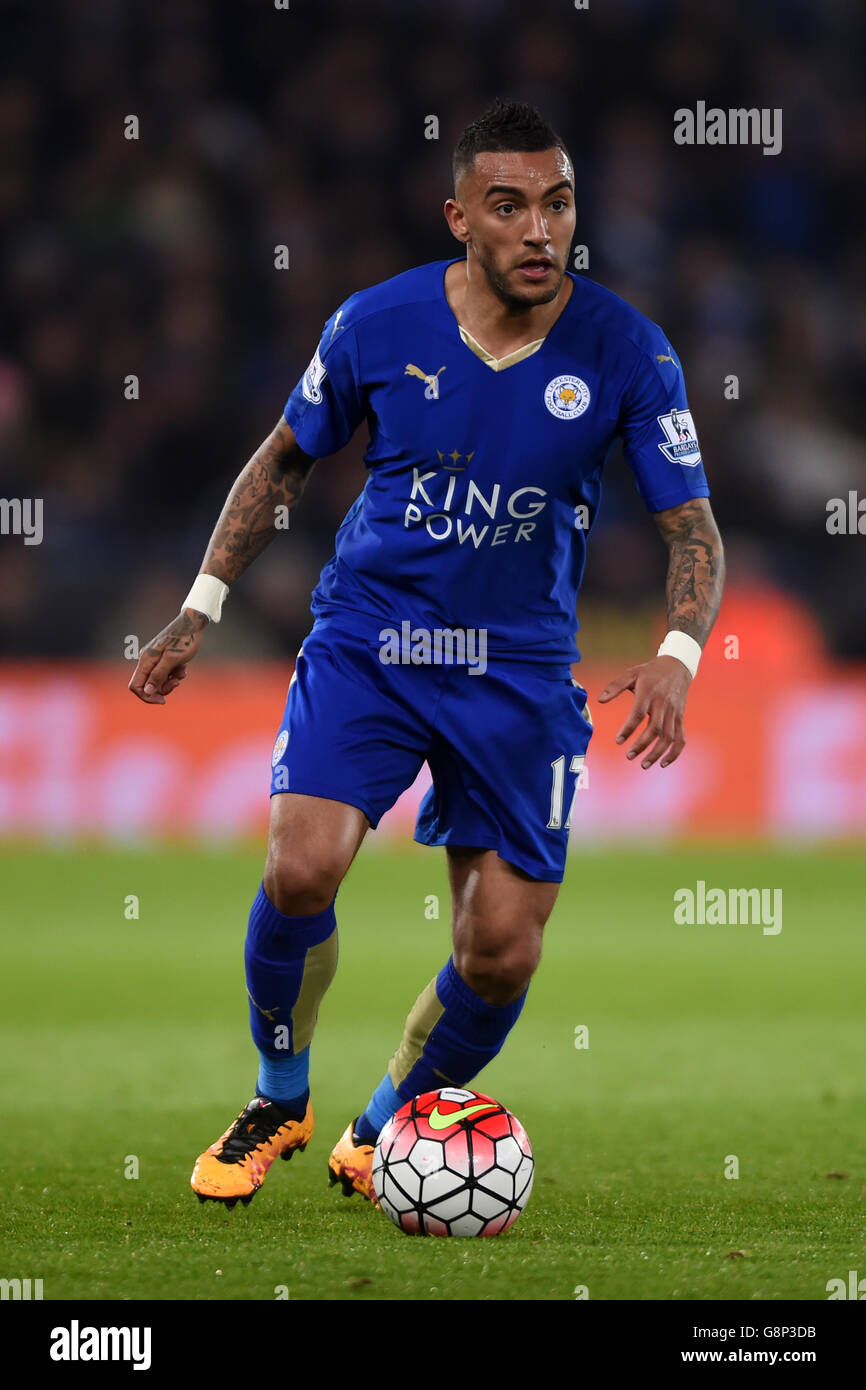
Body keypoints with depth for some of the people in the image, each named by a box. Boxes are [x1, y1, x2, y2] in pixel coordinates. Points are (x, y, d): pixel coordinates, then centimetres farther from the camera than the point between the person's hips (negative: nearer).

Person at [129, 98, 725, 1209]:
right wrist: (201, 608, 5)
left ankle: (381, 1135, 27)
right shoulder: (377, 325, -8)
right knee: (302, 866, -23)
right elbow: (284, 460, 10)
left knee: (502, 953, -3)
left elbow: (691, 526, -5)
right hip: (366, 639, -1)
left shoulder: (627, 354, -10)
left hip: (519, 667, 1)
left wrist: (675, 656, -24)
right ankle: (279, 1101, 5)